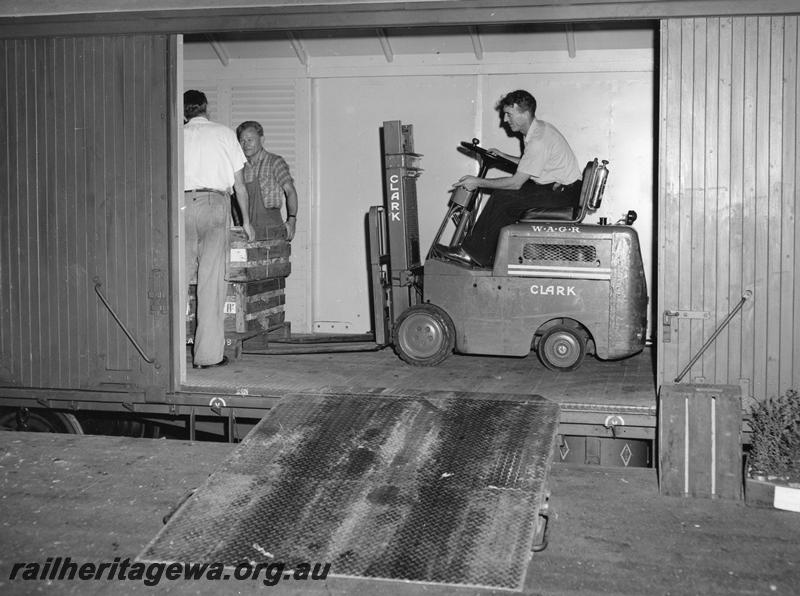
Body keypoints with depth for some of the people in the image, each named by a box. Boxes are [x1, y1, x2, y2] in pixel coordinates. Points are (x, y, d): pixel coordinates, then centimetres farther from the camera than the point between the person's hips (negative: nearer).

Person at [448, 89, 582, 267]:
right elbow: (528, 164, 23)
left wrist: (479, 182, -15)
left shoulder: (538, 141, -24)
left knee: (504, 198, -19)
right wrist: (503, 156, 12)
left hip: (565, 194, -10)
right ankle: (471, 249, -2)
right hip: (556, 187, 10)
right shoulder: (538, 129, 8)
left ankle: (477, 255, -8)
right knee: (501, 194, 0)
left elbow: (516, 183, -22)